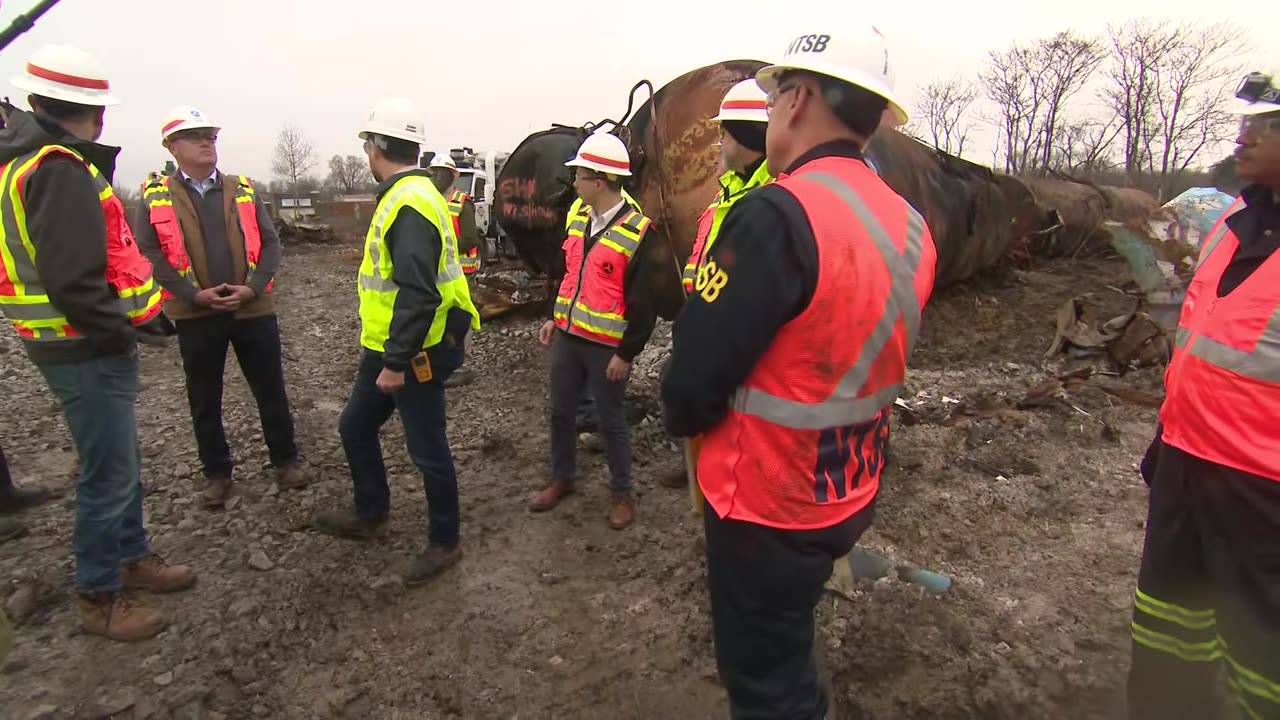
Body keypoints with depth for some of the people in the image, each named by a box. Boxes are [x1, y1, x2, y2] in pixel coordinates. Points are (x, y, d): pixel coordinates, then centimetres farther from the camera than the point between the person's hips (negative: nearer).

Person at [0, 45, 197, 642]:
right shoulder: (59, 170, -19)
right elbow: (74, 280, -25)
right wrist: (120, 332, -15)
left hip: (83, 344, 10)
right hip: (86, 351, -10)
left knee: (121, 462, 21)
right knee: (109, 474, 1)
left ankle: (133, 558, 36)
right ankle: (97, 597, 15)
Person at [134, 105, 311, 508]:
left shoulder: (243, 190, 7)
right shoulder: (154, 197, 2)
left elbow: (270, 242, 2)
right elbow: (149, 254, -4)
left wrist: (253, 287, -12)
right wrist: (193, 295, -15)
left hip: (254, 308, 1)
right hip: (195, 315, -1)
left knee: (271, 389, 9)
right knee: (204, 399, 10)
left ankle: (285, 458, 24)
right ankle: (216, 472, 24)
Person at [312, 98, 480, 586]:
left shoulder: (410, 203, -22)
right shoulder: (403, 195, 11)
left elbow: (418, 294, -29)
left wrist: (397, 361, -25)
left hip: (413, 353, -11)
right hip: (386, 346, 11)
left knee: (427, 450, 3)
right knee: (355, 427, 22)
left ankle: (444, 543, 20)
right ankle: (370, 514, 41)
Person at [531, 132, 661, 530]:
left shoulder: (639, 232, -16)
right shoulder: (579, 220, 8)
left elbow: (644, 303, -16)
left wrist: (626, 353, -15)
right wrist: (554, 318, 15)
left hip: (606, 347, -7)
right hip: (567, 337, 7)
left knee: (611, 422, 6)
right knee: (561, 412, 16)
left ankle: (622, 494, 24)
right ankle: (561, 479, 35)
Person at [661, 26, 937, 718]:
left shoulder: (777, 214, -25)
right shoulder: (909, 226, 0)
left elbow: (694, 373, -23)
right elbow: (865, 353, 8)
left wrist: (684, 419, -2)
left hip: (767, 504, -7)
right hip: (849, 493, 8)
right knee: (787, 650, 31)